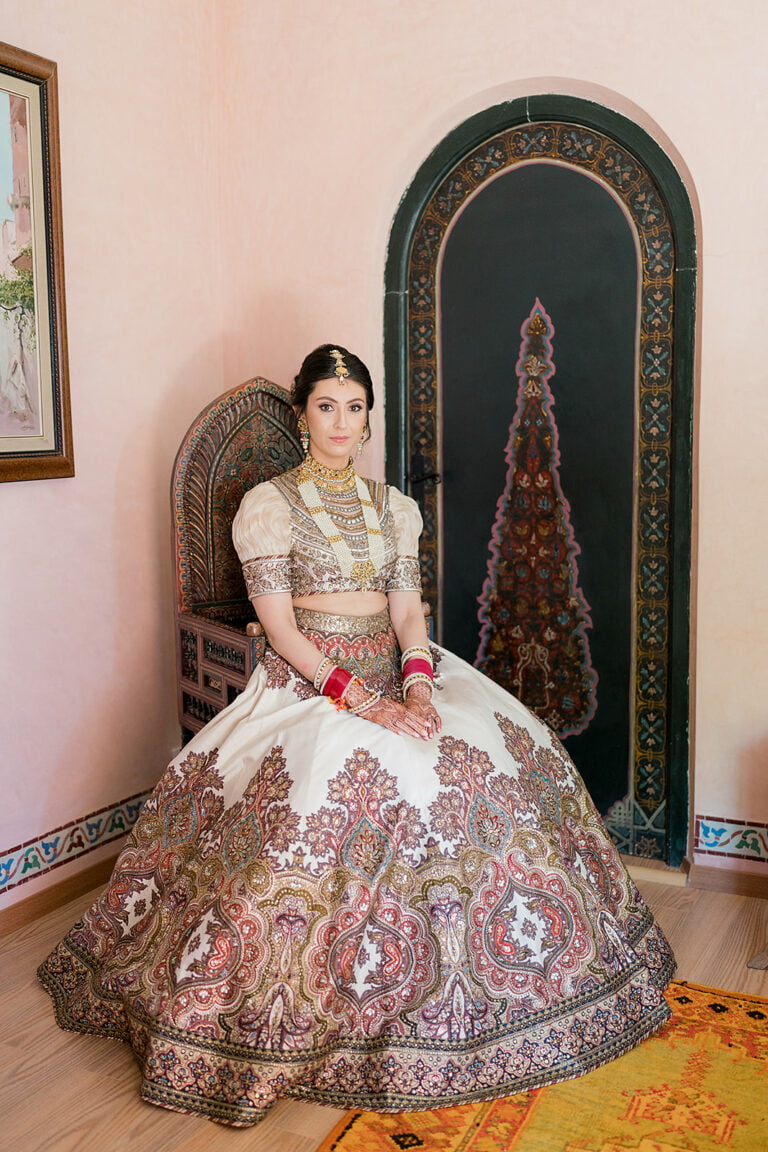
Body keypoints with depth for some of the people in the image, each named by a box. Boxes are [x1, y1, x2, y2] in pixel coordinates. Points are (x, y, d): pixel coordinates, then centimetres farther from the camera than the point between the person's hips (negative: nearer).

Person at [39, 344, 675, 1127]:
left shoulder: (392, 505, 14)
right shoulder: (268, 504, -2)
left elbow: (407, 608, 8)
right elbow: (279, 625, -10)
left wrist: (417, 681, -13)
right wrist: (359, 699, -20)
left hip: (393, 674, 5)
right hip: (306, 681, -5)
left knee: (510, 757, -13)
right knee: (335, 782, -32)